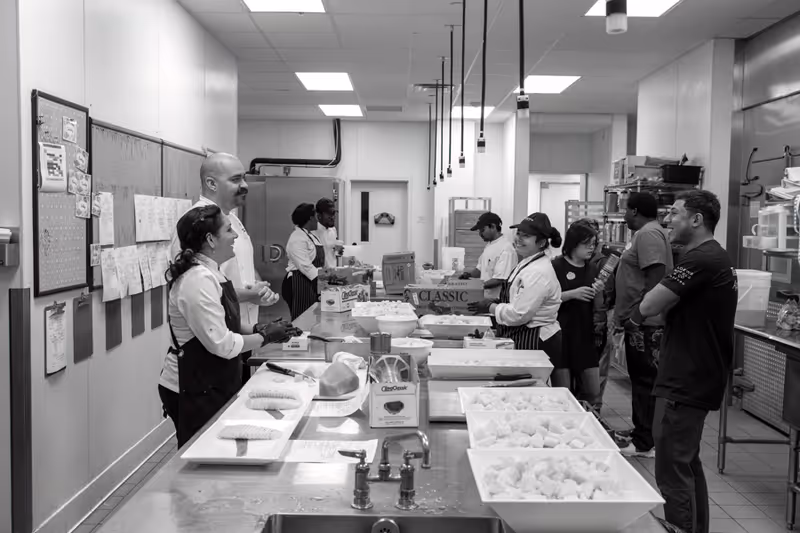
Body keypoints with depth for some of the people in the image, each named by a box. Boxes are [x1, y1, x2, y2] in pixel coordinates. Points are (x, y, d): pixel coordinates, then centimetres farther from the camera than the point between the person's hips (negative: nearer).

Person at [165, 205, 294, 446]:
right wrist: (265, 337, -13)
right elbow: (222, 344, -25)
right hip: (196, 391, -9)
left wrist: (259, 328, 2)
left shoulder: (210, 273, 7)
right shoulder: (199, 281, -25)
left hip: (215, 386, 10)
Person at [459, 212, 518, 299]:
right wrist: (469, 274, 3)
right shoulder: (489, 245, 12)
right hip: (485, 298, 9)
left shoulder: (506, 248, -19)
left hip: (496, 300, -9)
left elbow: (499, 280, -22)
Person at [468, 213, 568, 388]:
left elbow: (519, 314, -24)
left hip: (535, 343, -10)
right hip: (523, 339, 10)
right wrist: (494, 303, 5)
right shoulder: (527, 264, 11)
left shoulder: (539, 272, -22)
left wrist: (490, 307, -10)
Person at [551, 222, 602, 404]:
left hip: (586, 335, 6)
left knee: (593, 392, 5)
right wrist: (572, 294, -21)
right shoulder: (557, 266, -7)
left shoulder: (593, 270, 11)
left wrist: (599, 293, -5)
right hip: (563, 334, -5)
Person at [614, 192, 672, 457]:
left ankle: (644, 443, 4)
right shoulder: (647, 233, 18)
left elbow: (655, 278, -23)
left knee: (645, 380, -4)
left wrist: (637, 313, -21)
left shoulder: (648, 234, -14)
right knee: (642, 380, 15)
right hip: (643, 322, 11)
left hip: (645, 324, -11)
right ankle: (641, 435, 24)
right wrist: (627, 314, 19)